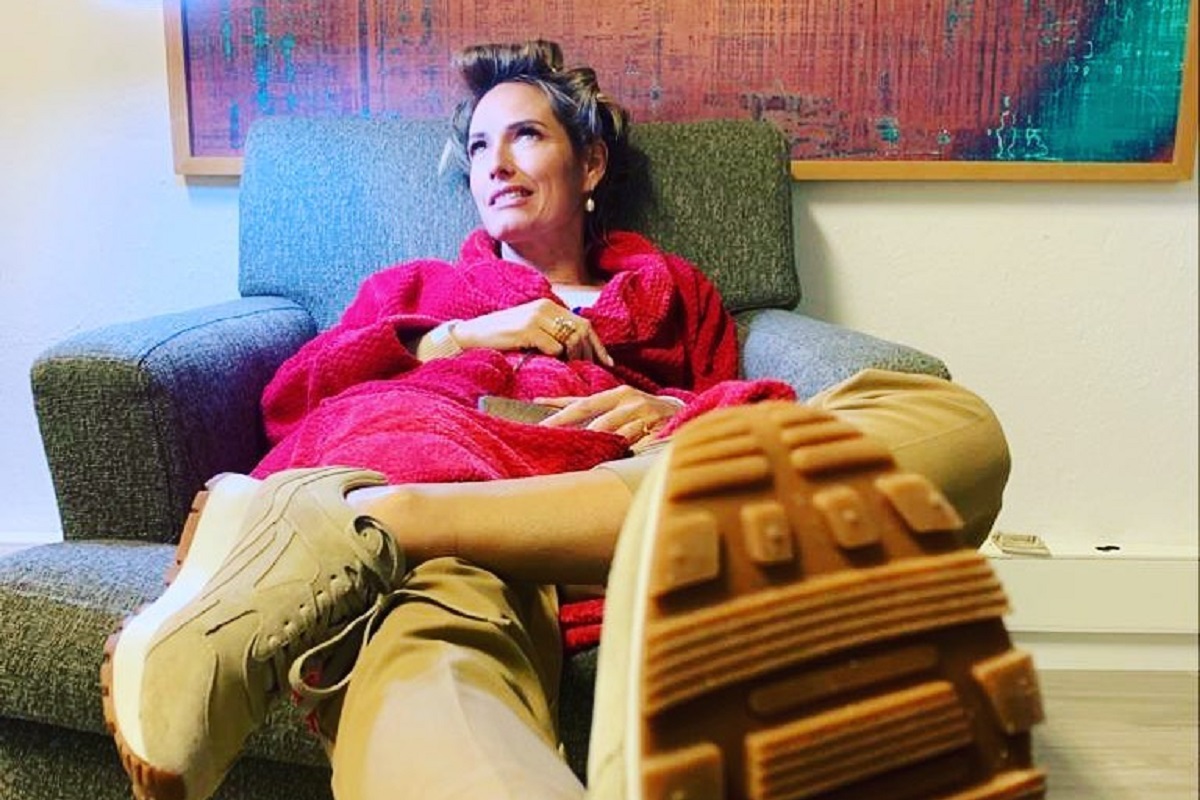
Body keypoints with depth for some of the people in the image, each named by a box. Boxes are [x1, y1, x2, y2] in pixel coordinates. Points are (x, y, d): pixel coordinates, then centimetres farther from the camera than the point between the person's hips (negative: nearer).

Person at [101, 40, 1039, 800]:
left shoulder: (671, 286, 37)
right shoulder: (414, 285, 38)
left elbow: (748, 412, 23)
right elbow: (288, 399, 23)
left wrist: (680, 415, -2)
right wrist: (454, 340, 10)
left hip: (630, 499, 1)